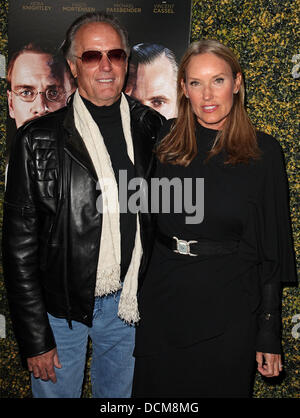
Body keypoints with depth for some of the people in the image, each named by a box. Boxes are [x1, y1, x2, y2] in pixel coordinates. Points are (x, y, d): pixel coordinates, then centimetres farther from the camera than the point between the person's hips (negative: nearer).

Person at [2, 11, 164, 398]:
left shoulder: (154, 130, -2)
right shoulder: (38, 140, -10)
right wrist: (35, 335, -9)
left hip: (128, 303, 3)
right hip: (60, 307, -2)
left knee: (120, 394, 22)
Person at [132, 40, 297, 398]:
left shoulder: (263, 152, -8)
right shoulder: (164, 140, -1)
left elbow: (271, 247, -5)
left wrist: (269, 332, -4)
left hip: (229, 312, -2)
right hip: (162, 304, 3)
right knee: (155, 392, 18)